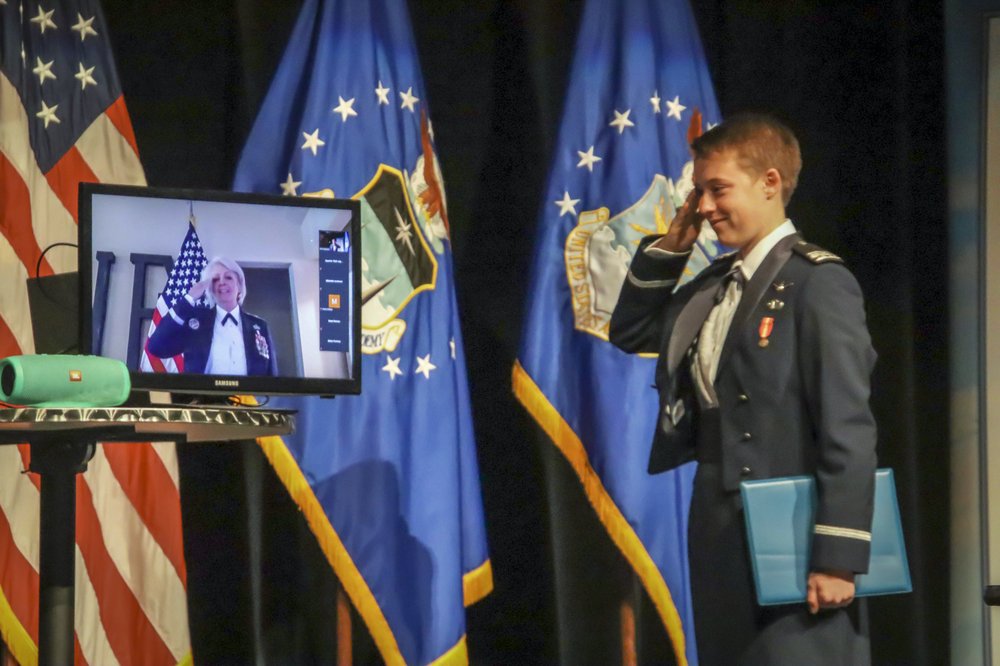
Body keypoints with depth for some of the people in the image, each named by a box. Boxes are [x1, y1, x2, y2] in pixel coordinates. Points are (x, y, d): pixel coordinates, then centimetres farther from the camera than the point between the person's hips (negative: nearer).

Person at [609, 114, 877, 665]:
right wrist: (668, 247, 10)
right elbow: (629, 333, 25)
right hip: (719, 528, 8)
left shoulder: (817, 283, -12)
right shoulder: (716, 284, 12)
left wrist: (838, 557, -20)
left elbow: (848, 429, -17)